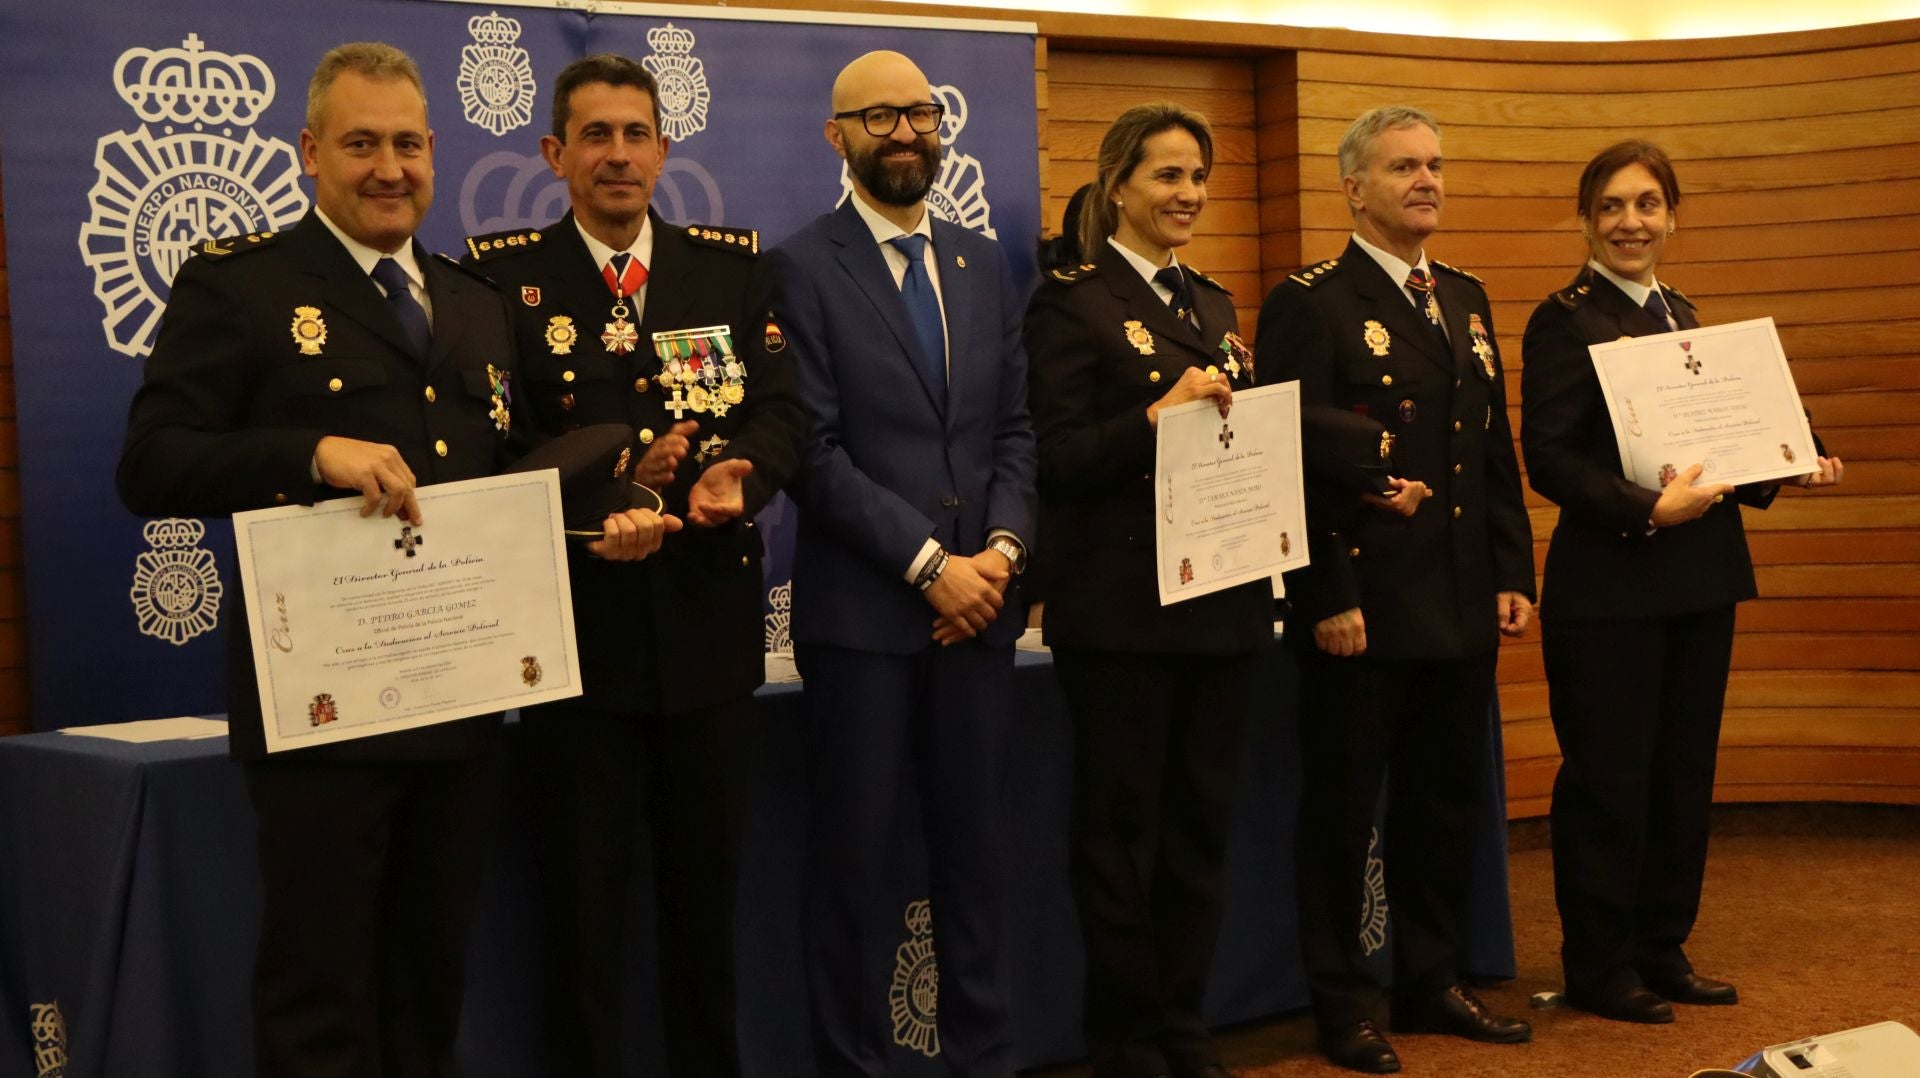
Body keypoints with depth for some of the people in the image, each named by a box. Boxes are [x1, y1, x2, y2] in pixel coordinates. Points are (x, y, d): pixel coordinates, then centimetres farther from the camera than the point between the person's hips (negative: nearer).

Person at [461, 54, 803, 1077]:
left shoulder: (732, 264, 7)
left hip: (710, 621, 3)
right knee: (582, 900, 7)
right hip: (577, 629, -3)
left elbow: (780, 409, 0)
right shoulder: (503, 273, -2)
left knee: (706, 887, 15)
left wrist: (739, 476, -21)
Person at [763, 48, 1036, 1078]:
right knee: (853, 849, 3)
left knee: (974, 840, 10)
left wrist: (1001, 550, -5)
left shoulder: (985, 265, 13)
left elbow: (1016, 427, 11)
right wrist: (929, 564, -14)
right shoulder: (800, 268, -4)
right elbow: (814, 450, -11)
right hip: (860, 606, -4)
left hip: (979, 601, 5)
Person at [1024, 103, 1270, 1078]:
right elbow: (1057, 460, -13)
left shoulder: (1211, 302, 16)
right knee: (1121, 825, 2)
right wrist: (1160, 414, -24)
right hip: (1121, 604, -7)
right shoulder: (1071, 303, -5)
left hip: (1221, 597, 7)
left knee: (1201, 822, 11)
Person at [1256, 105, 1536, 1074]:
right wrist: (1328, 599, -17)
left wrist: (1512, 576, 10)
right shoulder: (1309, 305, -8)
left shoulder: (1465, 300, 15)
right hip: (1363, 607, -7)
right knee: (1344, 810, 4)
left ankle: (1432, 984, 27)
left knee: (1447, 801, 14)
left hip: (1461, 605, 7)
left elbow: (1498, 451, 16)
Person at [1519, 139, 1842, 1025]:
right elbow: (1550, 457, -16)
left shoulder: (1683, 317, 15)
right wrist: (1649, 511, -26)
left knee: (1685, 774, 12)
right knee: (1608, 780, 1)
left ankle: (1663, 951, 23)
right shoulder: (1564, 320, -8)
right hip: (1609, 585, -7)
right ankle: (1599, 968, 13)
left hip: (1701, 578, 7)